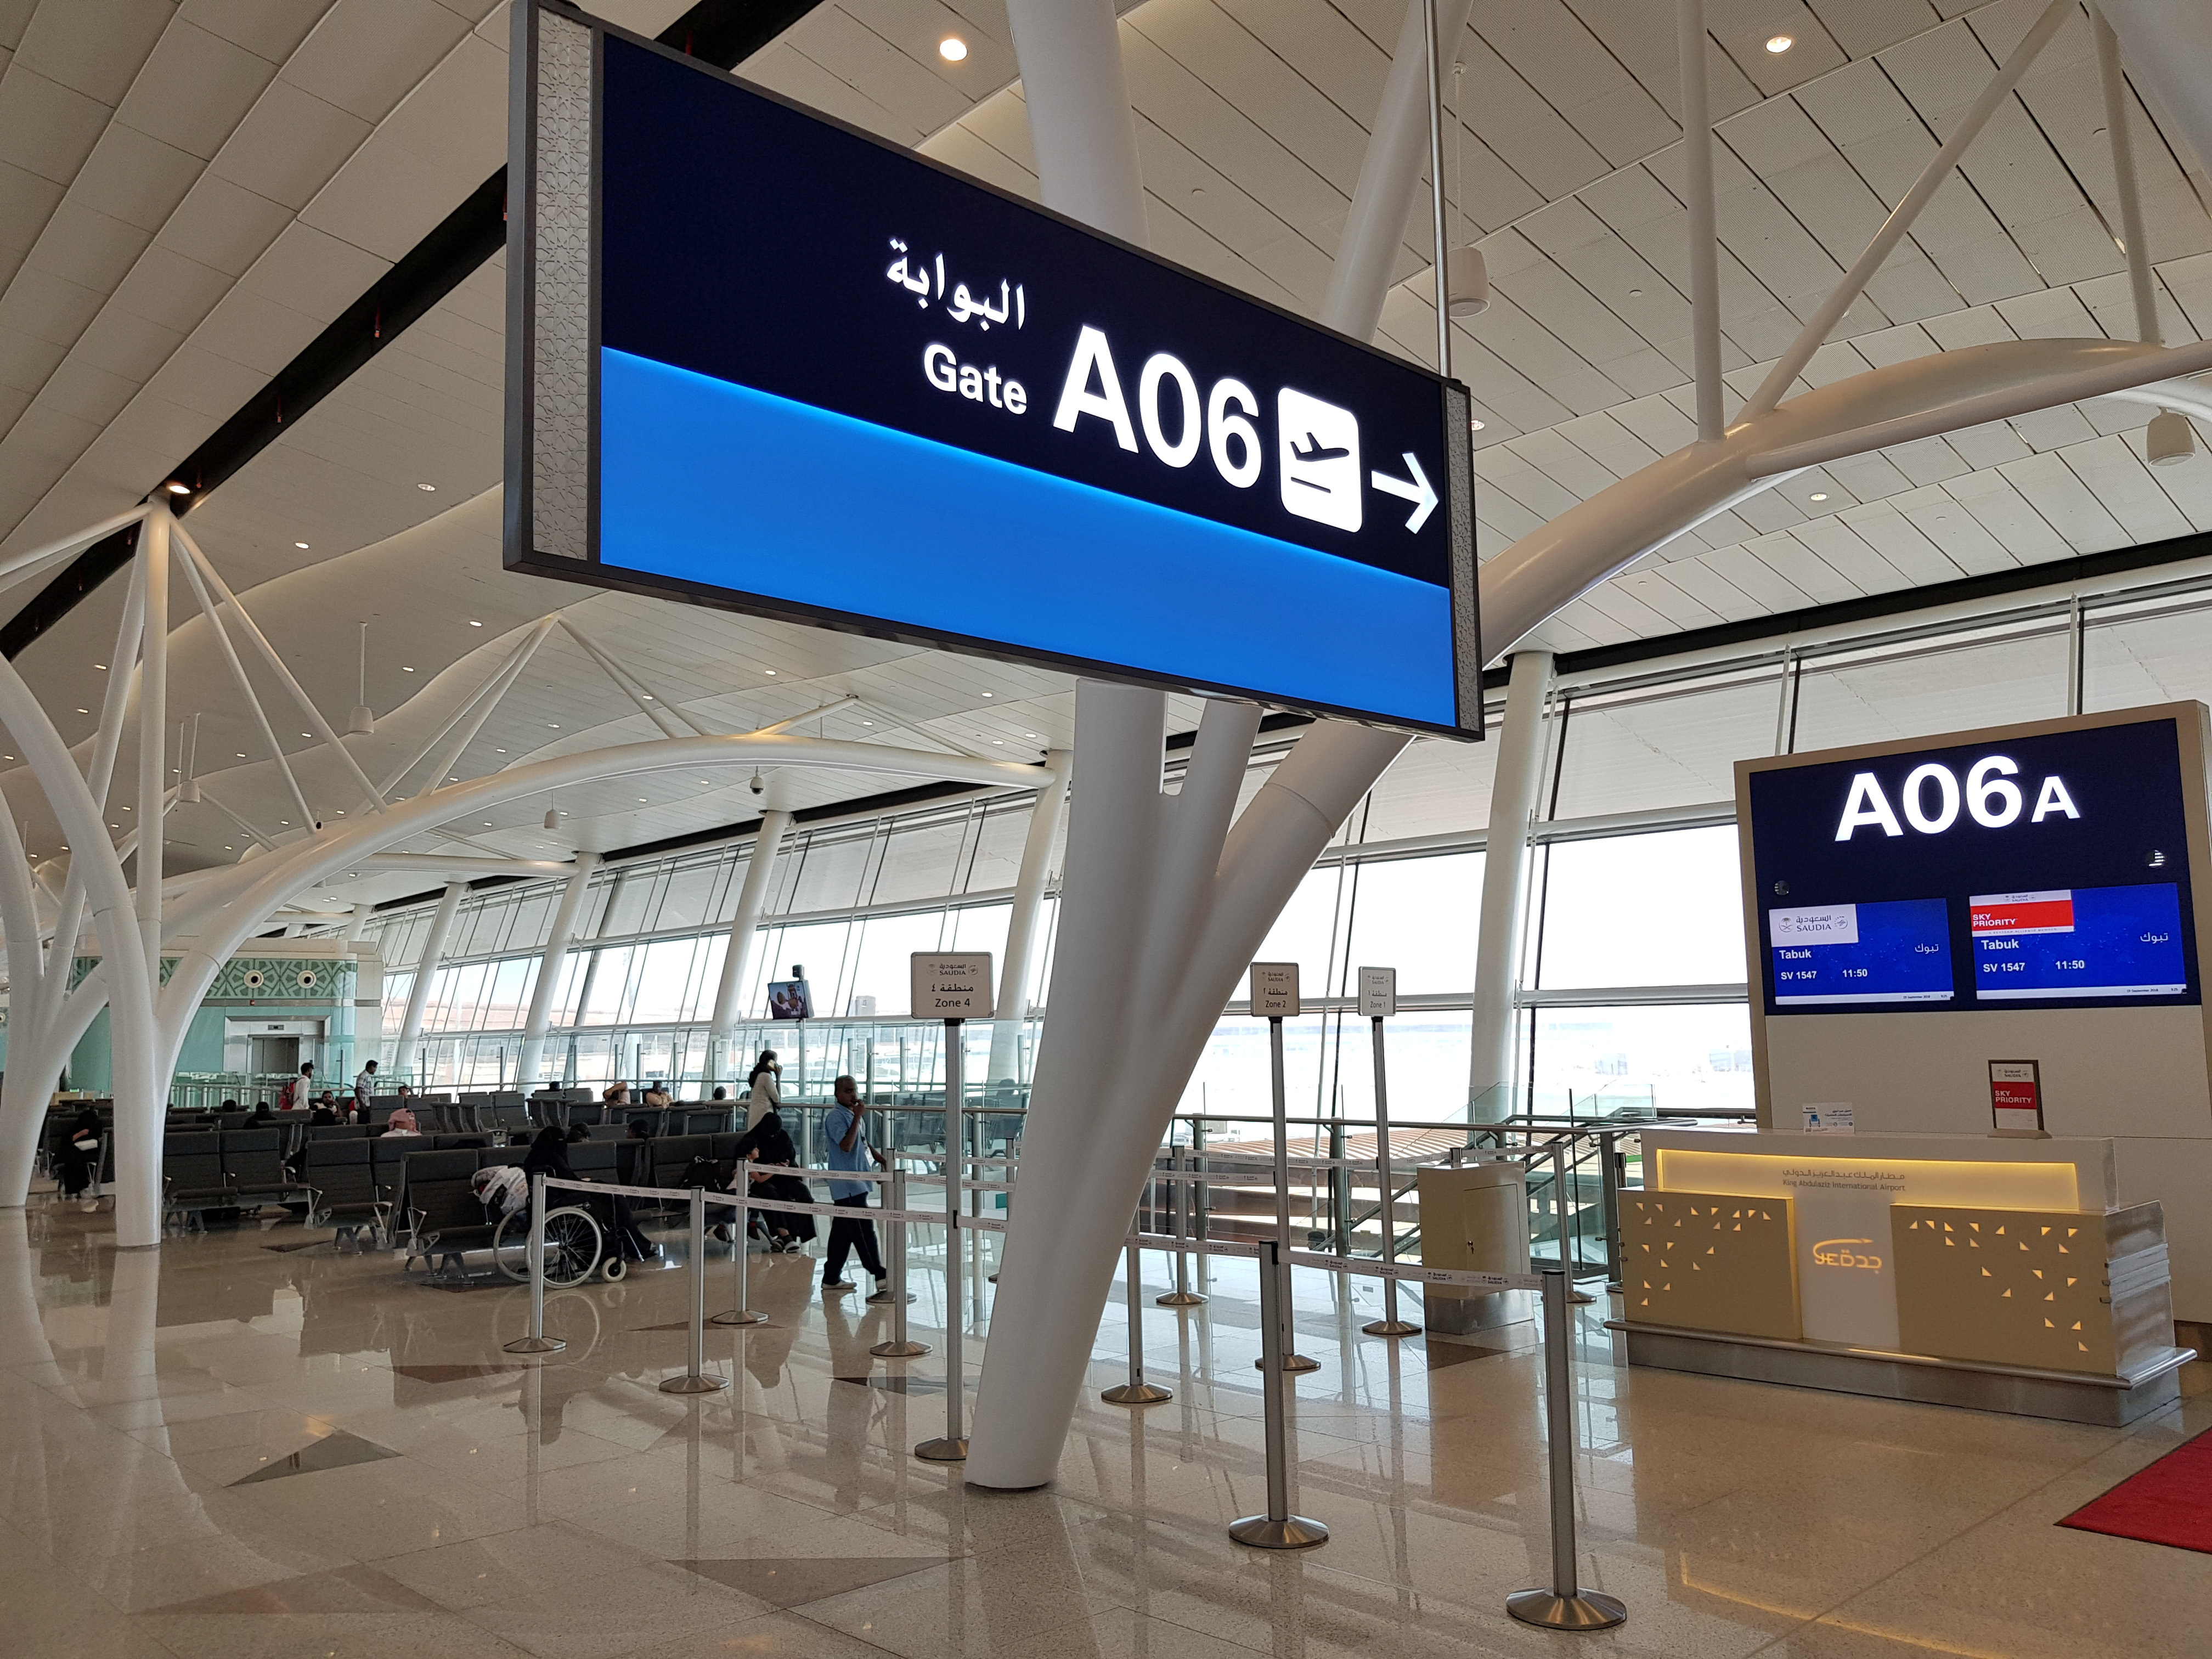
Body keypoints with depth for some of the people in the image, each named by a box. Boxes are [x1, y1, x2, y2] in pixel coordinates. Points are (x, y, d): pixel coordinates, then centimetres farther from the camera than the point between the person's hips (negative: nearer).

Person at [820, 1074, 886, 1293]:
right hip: (847, 1184, -10)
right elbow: (846, 1145, -26)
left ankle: (832, 1279, 19)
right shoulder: (836, 1117, -14)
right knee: (864, 1229, -5)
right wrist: (857, 1118, -24)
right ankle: (879, 1275, 1)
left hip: (855, 1183, 10)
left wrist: (878, 1156, 22)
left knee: (842, 1231, 13)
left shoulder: (851, 1114, 16)